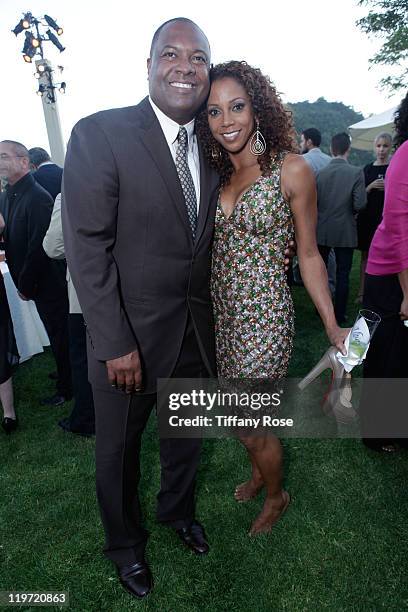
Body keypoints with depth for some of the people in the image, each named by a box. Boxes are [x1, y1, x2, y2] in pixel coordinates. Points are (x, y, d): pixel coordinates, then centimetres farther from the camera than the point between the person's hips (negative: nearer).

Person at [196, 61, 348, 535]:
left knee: (253, 426, 8)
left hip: (263, 317, -5)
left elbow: (308, 255, -7)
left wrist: (332, 325, -9)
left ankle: (276, 496, 40)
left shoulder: (291, 169, -10)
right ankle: (259, 474, 52)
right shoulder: (216, 173, 5)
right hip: (221, 313, 6)